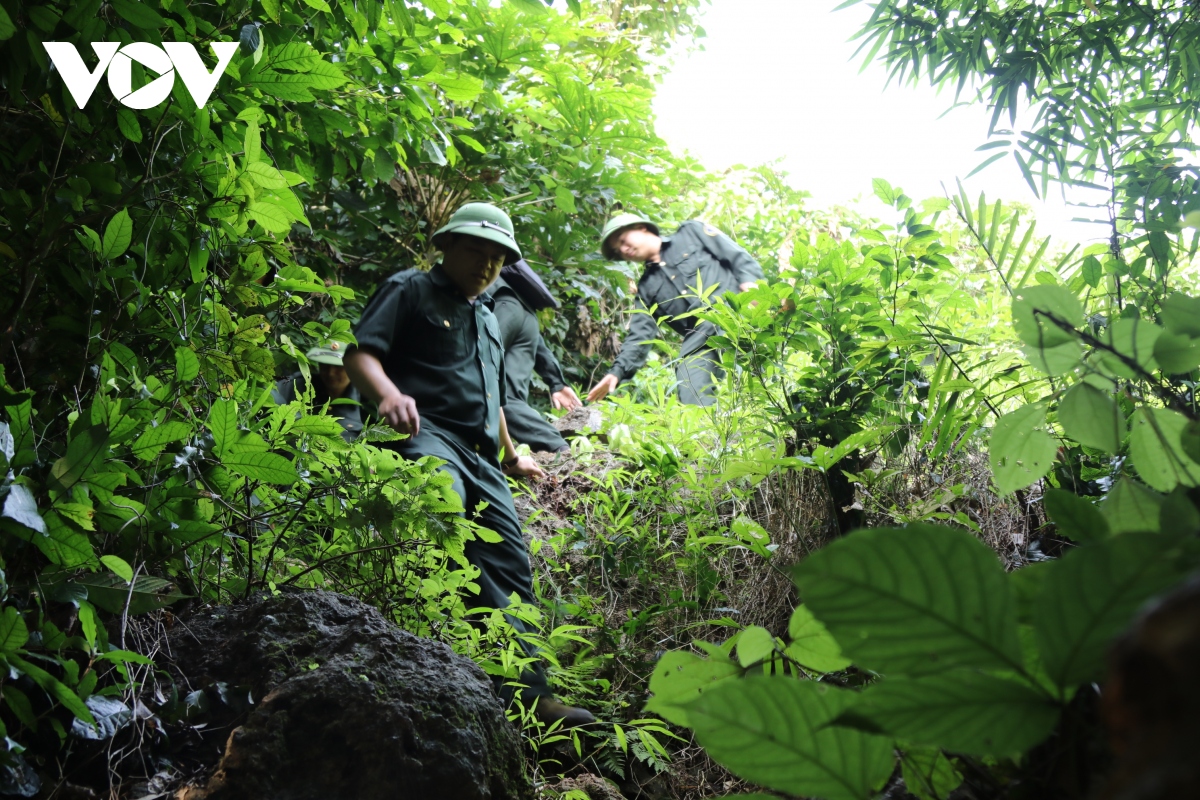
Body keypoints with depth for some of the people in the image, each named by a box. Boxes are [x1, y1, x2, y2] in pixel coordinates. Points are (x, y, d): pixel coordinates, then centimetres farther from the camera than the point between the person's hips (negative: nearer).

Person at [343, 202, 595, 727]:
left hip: (481, 457, 8)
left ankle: (530, 694, 3)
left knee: (510, 567, 1)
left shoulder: (487, 317, 32)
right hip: (426, 433, -8)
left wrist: (511, 455, 47)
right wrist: (388, 393, -26)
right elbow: (360, 354, -5)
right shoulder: (410, 290, 8)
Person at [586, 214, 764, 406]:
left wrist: (749, 282, -10)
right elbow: (639, 335, 17)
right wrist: (617, 372, 1)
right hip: (698, 343, 4)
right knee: (695, 407, -17)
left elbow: (739, 257, 10)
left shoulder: (691, 233, 19)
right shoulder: (646, 288, 26)